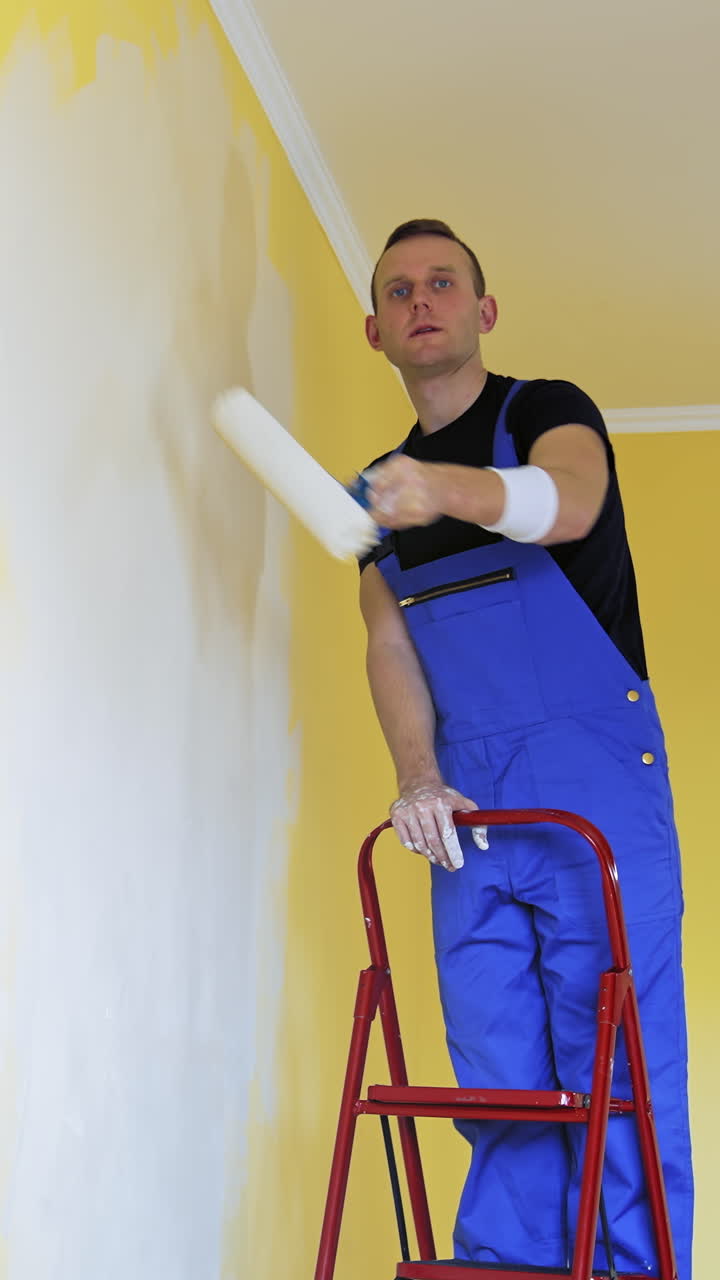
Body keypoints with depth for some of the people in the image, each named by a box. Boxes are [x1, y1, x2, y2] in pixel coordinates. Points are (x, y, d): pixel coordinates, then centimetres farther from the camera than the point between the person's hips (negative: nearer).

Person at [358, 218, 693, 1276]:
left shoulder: (549, 412, 1)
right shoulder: (379, 487, 17)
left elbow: (568, 503, -23)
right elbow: (389, 643, 6)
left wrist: (450, 489, -44)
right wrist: (418, 774, -11)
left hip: (595, 786, -5)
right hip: (466, 809, 5)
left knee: (618, 1070, -5)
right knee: (498, 1079, 7)